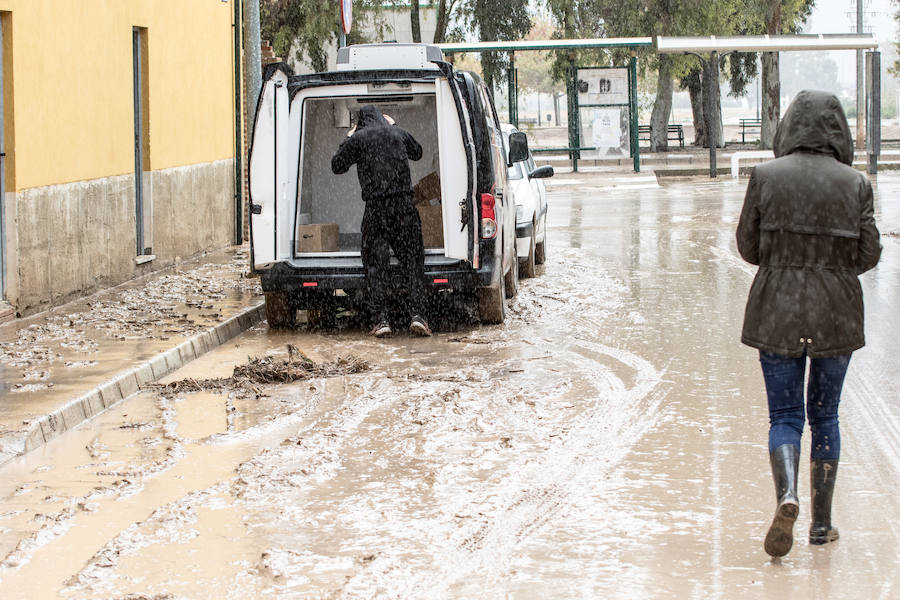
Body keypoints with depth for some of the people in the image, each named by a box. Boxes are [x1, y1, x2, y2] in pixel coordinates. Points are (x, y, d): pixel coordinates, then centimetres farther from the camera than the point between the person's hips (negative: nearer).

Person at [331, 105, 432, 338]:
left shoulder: (358, 138, 1)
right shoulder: (399, 133, 12)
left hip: (375, 207, -2)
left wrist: (348, 140, 20)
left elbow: (336, 166, 9)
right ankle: (417, 314, -6)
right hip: (404, 205, 2)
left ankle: (381, 319, -4)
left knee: (376, 264, 3)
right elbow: (417, 153, 32)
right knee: (412, 260, 6)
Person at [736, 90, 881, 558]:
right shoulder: (854, 184, -4)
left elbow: (748, 246, 0)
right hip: (836, 313, 1)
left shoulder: (766, 177, -6)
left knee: (784, 414, 6)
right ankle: (822, 522, 16)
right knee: (825, 415, 13)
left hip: (776, 310, -1)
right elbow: (869, 254, -1)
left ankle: (787, 495, -20)